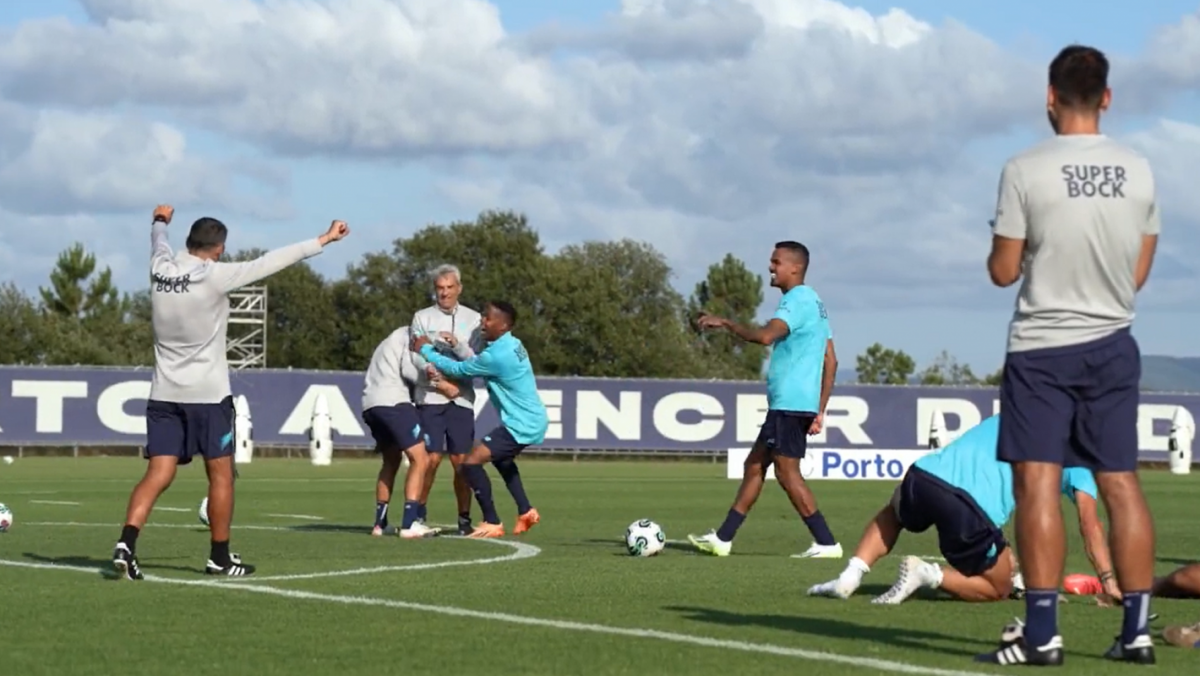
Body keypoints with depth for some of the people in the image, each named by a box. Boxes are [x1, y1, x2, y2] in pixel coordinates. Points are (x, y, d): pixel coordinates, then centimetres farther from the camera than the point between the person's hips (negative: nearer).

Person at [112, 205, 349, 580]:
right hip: (207, 394, -5)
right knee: (221, 475, 8)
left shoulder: (160, 268, 2)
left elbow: (159, 242, 27)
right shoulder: (214, 276, -13)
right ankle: (220, 557, 14)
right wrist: (324, 240, -2)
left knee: (158, 474, 1)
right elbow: (272, 262, -10)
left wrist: (161, 221, 50)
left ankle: (126, 542, -17)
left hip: (164, 393, 5)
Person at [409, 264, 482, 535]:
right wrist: (427, 369, -25)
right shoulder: (422, 318, 7)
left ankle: (464, 519, 9)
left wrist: (457, 345, -17)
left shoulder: (472, 319, 9)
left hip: (461, 399, 1)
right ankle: (419, 513, 7)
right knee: (432, 458, -7)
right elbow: (415, 354, -3)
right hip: (430, 397, -1)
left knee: (461, 461, 0)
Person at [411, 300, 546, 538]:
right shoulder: (512, 345, 7)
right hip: (532, 420, 10)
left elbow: (458, 370, -12)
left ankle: (492, 523, -7)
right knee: (500, 458, 35)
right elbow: (475, 365, 13)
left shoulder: (497, 356, -23)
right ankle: (526, 512, 36)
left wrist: (426, 350, -2)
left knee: (471, 462, -12)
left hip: (522, 425, -10)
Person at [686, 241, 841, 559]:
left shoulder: (798, 300, -12)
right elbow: (830, 361, 20)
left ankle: (826, 543, -7)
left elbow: (766, 335, -28)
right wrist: (820, 411, 20)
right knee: (754, 465, 12)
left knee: (787, 472, -7)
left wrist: (725, 324, -16)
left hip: (789, 402, -10)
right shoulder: (815, 302, 19)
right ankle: (723, 539, 16)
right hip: (787, 404, 10)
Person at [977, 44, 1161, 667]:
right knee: (1121, 483, 7)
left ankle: (1041, 633, -8)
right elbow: (1138, 273, 10)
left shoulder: (1025, 171, -11)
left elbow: (1003, 272, -6)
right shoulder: (1139, 172, 3)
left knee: (1038, 483, -4)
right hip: (1113, 345, 4)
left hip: (1042, 347, -4)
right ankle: (1137, 631, 8)